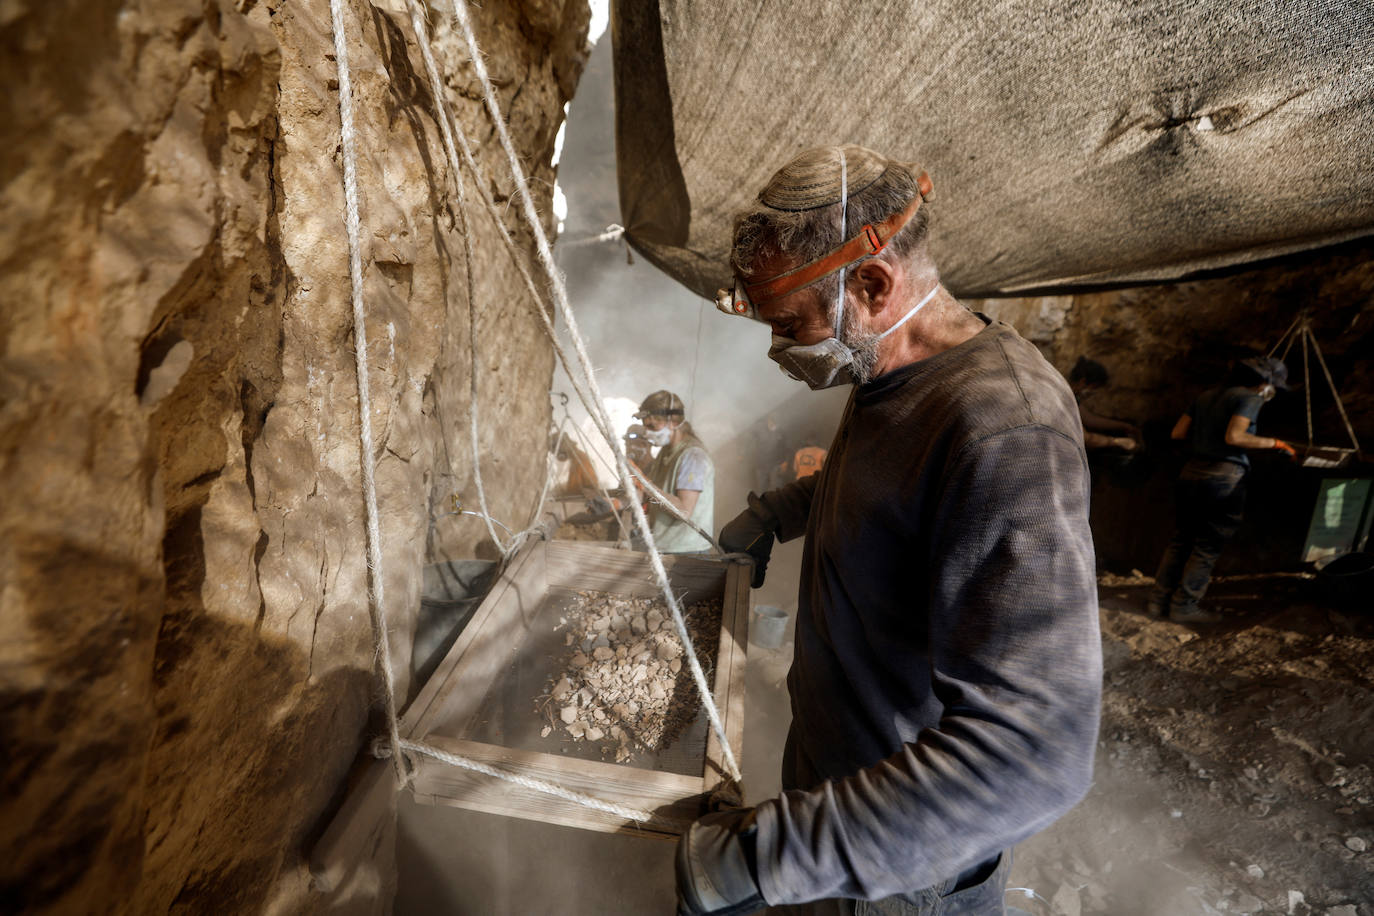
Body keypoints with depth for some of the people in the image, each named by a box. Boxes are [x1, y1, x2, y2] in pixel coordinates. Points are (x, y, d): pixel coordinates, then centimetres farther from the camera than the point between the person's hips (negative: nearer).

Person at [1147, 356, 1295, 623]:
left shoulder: (1206, 396, 16)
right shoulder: (1249, 398, -4)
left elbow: (1177, 433, 13)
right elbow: (1234, 437, -18)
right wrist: (1274, 443, -7)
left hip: (1191, 473, 7)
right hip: (1224, 478, -7)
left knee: (1181, 539, 13)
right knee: (1208, 547, 4)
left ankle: (1159, 600, 15)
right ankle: (1184, 606, 9)